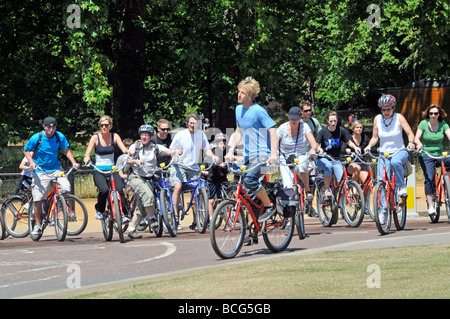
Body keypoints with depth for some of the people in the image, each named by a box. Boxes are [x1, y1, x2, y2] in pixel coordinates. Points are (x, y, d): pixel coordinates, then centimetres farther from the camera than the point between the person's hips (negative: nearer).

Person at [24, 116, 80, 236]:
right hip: (40, 171, -2)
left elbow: (66, 150, 8)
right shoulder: (36, 138, -11)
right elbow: (26, 150, 0)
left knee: (66, 188, -21)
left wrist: (74, 162, -6)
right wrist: (31, 162, -16)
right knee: (38, 199, -6)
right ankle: (38, 224, 9)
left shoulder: (60, 137, -4)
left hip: (55, 169, 2)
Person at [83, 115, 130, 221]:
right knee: (104, 189, -29)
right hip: (99, 170, -2)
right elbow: (87, 153, -9)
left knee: (120, 189, -25)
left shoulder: (114, 136, 5)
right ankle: (99, 210, -1)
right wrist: (87, 158, -33)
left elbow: (124, 149, -6)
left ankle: (124, 213, -12)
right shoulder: (95, 138, -1)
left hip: (112, 169, 2)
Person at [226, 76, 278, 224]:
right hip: (248, 154, 8)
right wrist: (231, 151, 10)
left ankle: (269, 206, -8)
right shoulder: (239, 109, 9)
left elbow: (272, 130, -17)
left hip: (261, 153, -8)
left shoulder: (258, 111, -15)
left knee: (250, 179, -27)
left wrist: (273, 154, -25)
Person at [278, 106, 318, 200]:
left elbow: (314, 143, -15)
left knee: (301, 166, -39)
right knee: (288, 187, -15)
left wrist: (313, 149, -38)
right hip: (285, 158, 1)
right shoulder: (283, 128, -7)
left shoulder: (304, 126, -6)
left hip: (301, 156, -1)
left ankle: (307, 190, -21)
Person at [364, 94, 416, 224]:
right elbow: (375, 137, 8)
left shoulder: (399, 118, -6)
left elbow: (410, 133, -8)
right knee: (381, 181, -13)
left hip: (399, 151, -3)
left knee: (395, 162, -39)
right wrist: (369, 146, -11)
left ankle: (401, 186, -15)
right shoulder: (377, 119, 1)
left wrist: (411, 142, -29)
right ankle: (382, 210, -9)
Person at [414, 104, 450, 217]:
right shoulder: (423, 124, -4)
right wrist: (419, 143, -33)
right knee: (429, 178, -17)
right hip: (426, 155, -2)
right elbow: (416, 138, -9)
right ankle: (430, 206, -13)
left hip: (439, 154, 2)